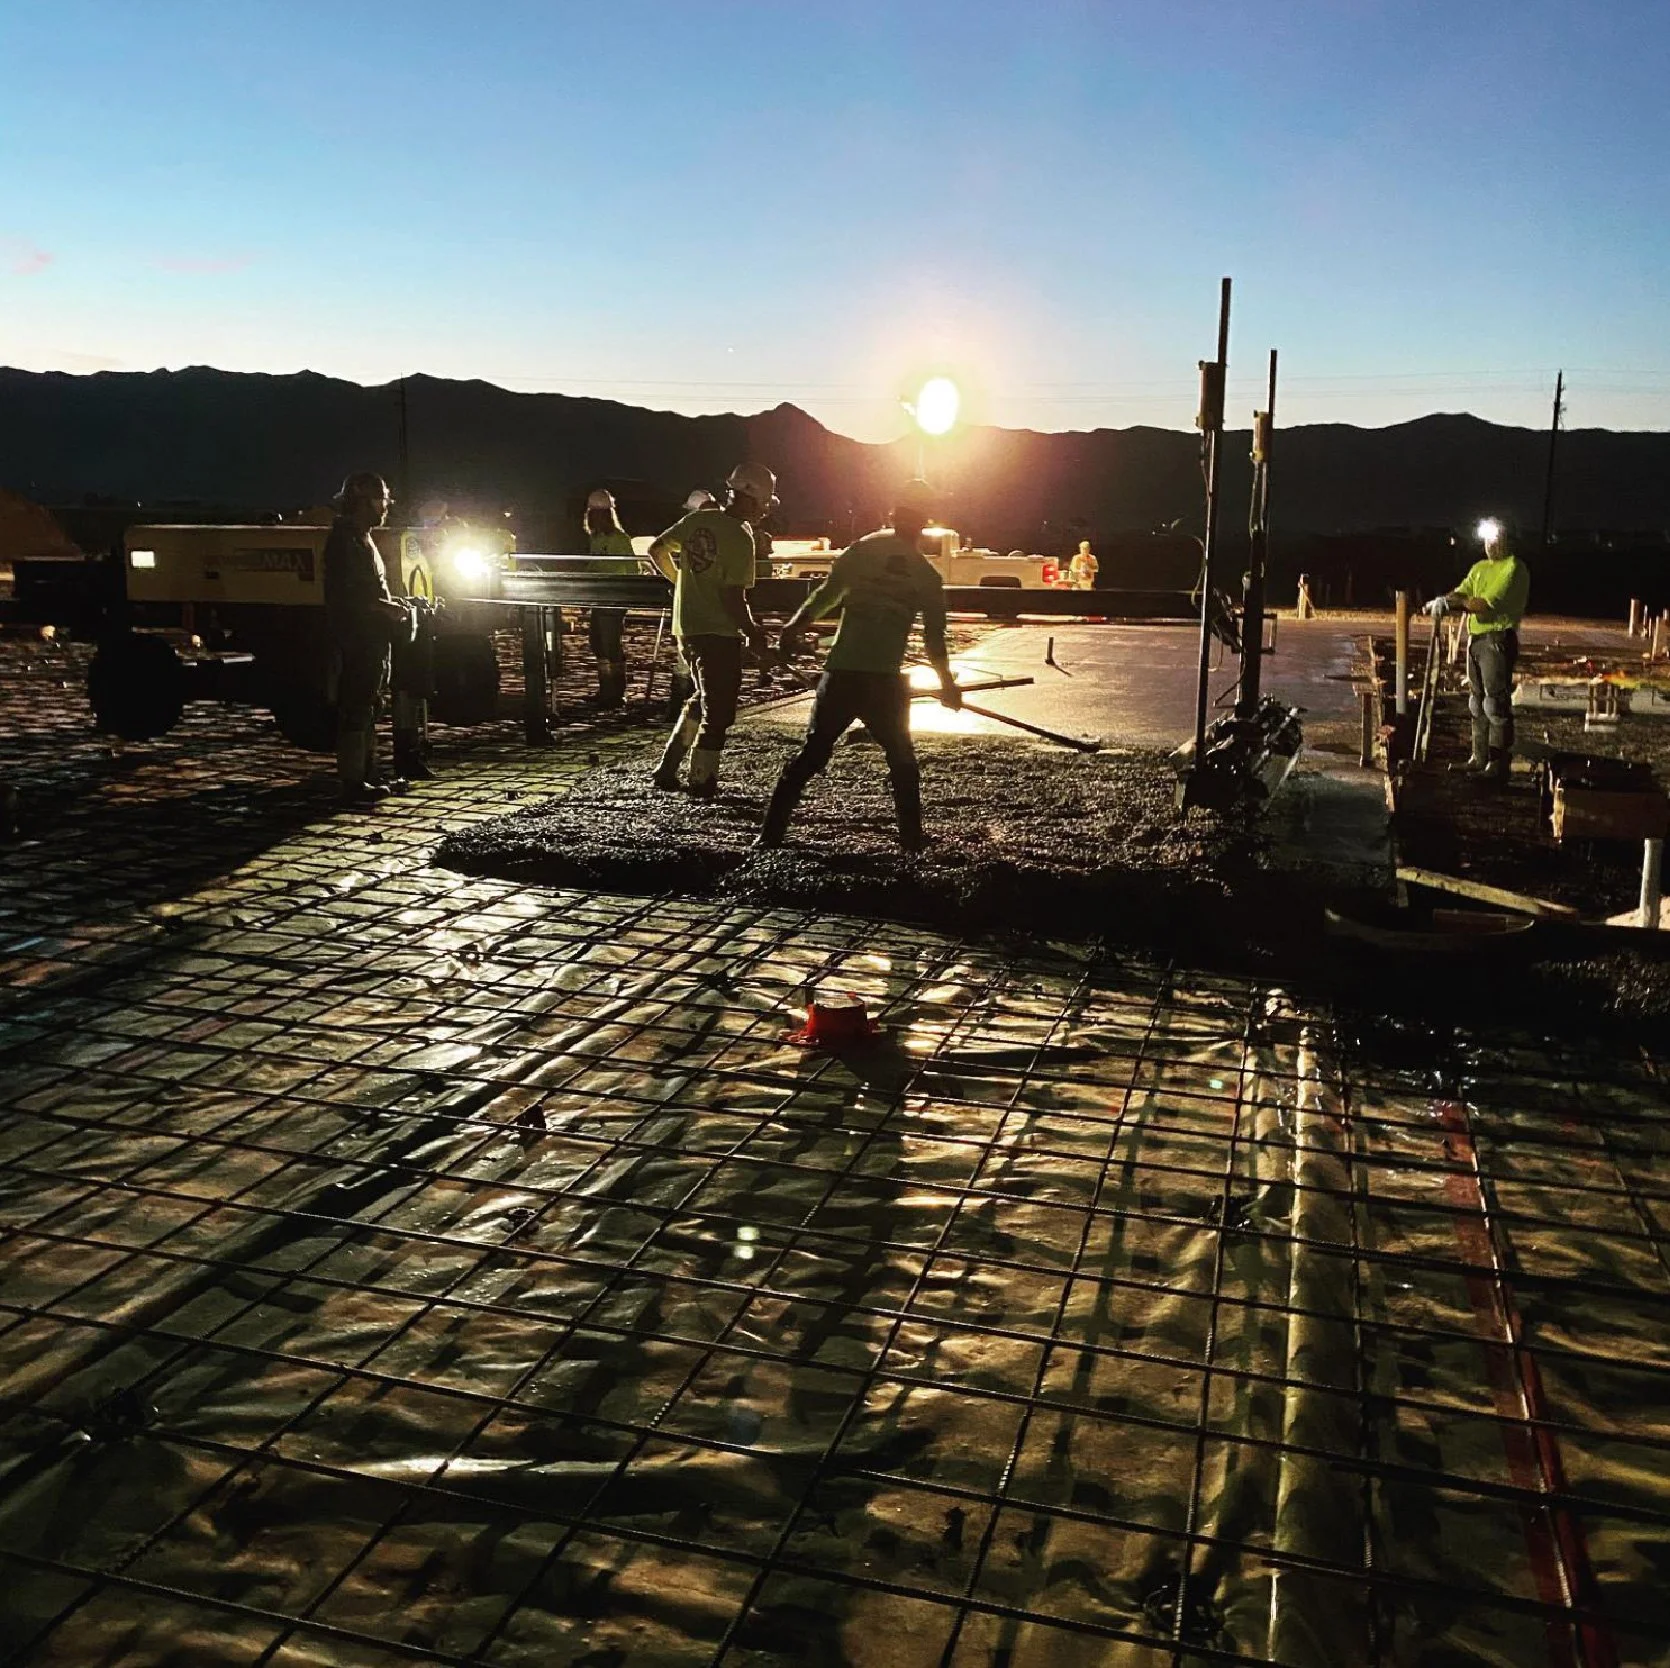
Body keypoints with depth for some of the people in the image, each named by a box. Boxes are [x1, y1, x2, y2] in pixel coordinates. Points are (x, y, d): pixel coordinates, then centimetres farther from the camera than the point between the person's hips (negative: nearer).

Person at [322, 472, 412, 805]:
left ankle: (368, 774, 26)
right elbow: (347, 595, -22)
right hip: (356, 641, -11)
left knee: (367, 709, 17)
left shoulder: (362, 539, 20)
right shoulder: (344, 539, -13)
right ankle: (353, 784, -6)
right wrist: (389, 609, -16)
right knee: (355, 710, -8)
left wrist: (393, 609, 13)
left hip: (371, 639, 11)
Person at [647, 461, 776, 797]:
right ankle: (702, 781, 9)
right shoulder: (740, 538, -17)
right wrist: (752, 631, -6)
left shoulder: (696, 520, 4)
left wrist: (680, 580, 27)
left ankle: (668, 769, 21)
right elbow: (733, 596, -20)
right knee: (719, 711, 4)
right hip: (719, 633, -8)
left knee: (703, 700, 23)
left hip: (687, 628, 8)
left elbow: (657, 550, 13)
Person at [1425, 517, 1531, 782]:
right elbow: (1461, 593, 5)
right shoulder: (1480, 568, 17)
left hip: (1499, 639, -9)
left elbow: (1488, 604, -19)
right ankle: (1480, 757, 24)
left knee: (1496, 703, -10)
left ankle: (1499, 764, -7)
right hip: (1476, 639, 9)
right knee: (1477, 702, 14)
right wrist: (1443, 601, -17)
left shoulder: (1514, 569, -9)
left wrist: (1451, 602, -15)